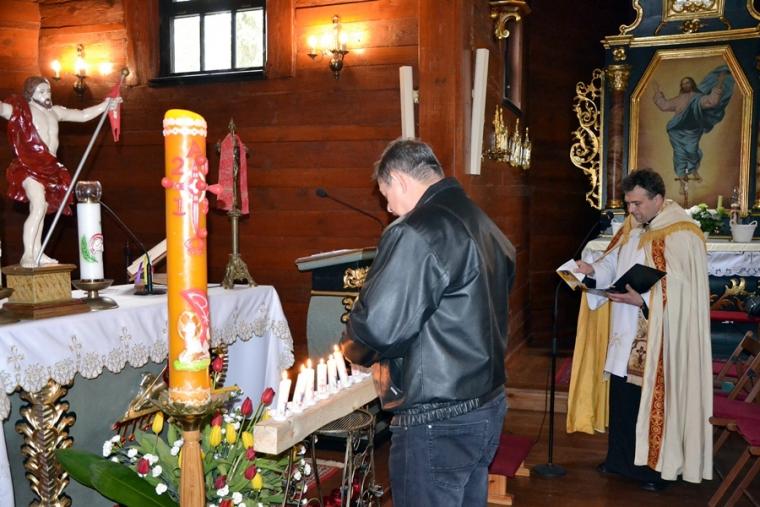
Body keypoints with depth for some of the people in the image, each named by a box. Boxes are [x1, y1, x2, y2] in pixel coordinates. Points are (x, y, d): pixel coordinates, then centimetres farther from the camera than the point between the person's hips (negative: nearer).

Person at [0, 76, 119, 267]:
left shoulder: (55, 111, 14)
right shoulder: (21, 110, -5)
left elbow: (83, 115, 20)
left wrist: (106, 104, 18)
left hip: (49, 168, 7)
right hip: (28, 167, -7)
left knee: (39, 210, 11)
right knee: (39, 206, -21)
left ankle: (36, 253, 18)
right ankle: (27, 255, -17)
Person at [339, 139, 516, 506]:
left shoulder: (414, 234, -20)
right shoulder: (487, 228, 9)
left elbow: (377, 326, -25)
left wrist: (353, 348, -3)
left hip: (437, 424, -9)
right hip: (489, 408, 9)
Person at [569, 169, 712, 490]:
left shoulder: (682, 235, -14)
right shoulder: (632, 230, 10)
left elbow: (683, 291, -20)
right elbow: (612, 266, 12)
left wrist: (643, 301, -29)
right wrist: (593, 272, -9)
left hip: (658, 339, -7)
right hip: (625, 334, 7)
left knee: (653, 401, 3)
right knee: (621, 398, 13)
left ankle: (657, 467, 18)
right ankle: (620, 459, 28)